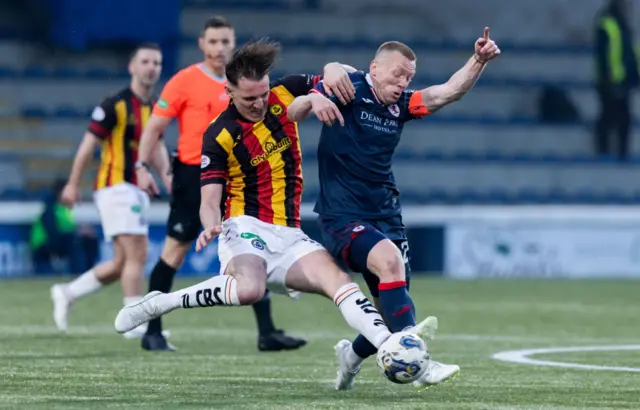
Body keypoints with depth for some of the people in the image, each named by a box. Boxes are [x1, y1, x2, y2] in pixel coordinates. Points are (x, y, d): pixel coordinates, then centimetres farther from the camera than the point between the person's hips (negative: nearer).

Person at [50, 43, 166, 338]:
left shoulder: (156, 109, 11)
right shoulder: (116, 105, -10)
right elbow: (89, 143, -7)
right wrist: (73, 184, -7)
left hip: (137, 190, 8)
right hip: (115, 186, -8)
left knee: (122, 264, 10)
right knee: (137, 254, -14)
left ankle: (67, 293, 25)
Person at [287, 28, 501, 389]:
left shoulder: (401, 105, 9)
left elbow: (448, 92, 0)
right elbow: (292, 113, -14)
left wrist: (479, 61, -17)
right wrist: (313, 100, -37)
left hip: (386, 217, 7)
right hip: (342, 217, -7)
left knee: (395, 308, 3)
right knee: (389, 260, -32)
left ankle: (353, 354, 35)